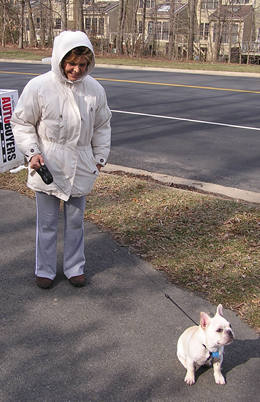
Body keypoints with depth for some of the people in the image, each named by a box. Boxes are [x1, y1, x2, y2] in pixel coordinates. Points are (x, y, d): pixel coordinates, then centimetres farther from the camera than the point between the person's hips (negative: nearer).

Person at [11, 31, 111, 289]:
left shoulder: (95, 89, -3)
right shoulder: (39, 87, -13)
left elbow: (102, 127, 11)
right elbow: (21, 123, -2)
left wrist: (99, 158, 12)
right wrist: (32, 152, -13)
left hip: (80, 169, 2)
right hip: (47, 167, -2)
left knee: (75, 222, 15)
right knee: (47, 223, 10)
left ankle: (75, 268, 33)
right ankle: (45, 270, 29)